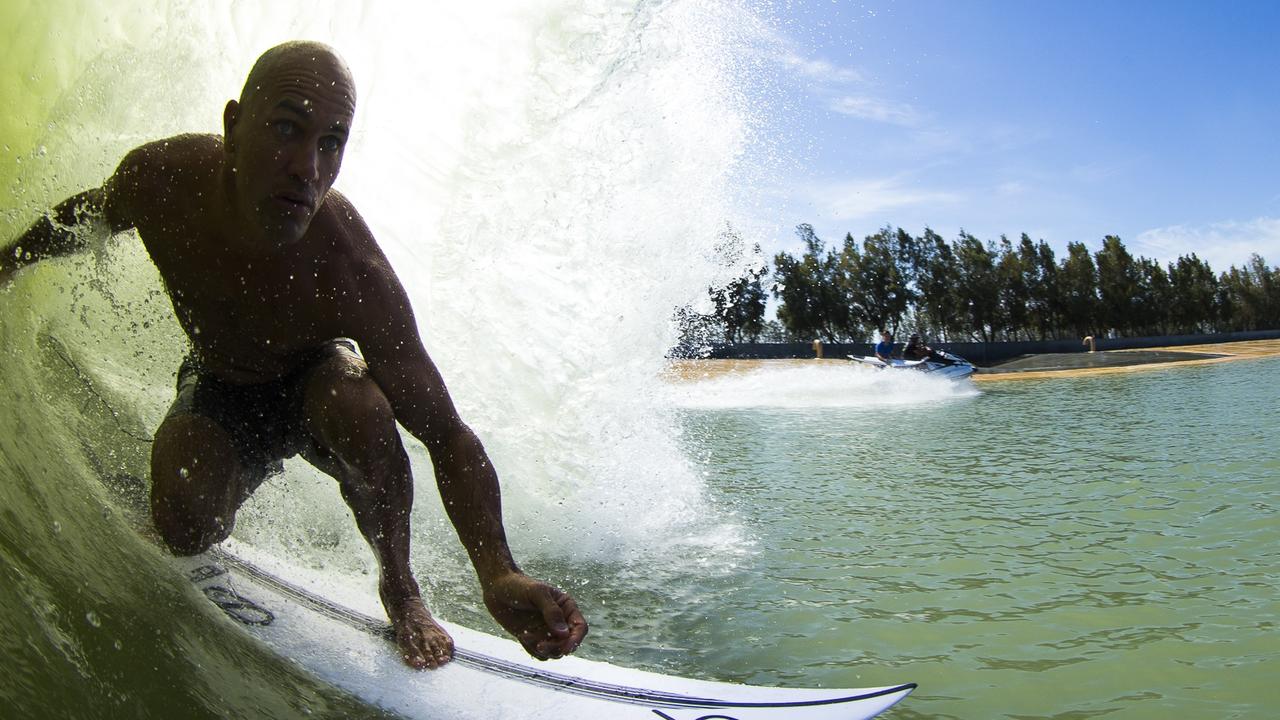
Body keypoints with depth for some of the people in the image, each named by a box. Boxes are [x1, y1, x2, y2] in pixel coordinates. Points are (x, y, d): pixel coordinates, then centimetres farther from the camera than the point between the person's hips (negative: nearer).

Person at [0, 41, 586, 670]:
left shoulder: (356, 280, -38)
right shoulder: (160, 177, -26)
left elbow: (447, 436, -38)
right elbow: (88, 214, 2)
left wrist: (498, 572, -52)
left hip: (313, 382, -2)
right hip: (218, 390, 3)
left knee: (359, 405, -37)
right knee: (186, 531, -24)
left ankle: (398, 586, -10)